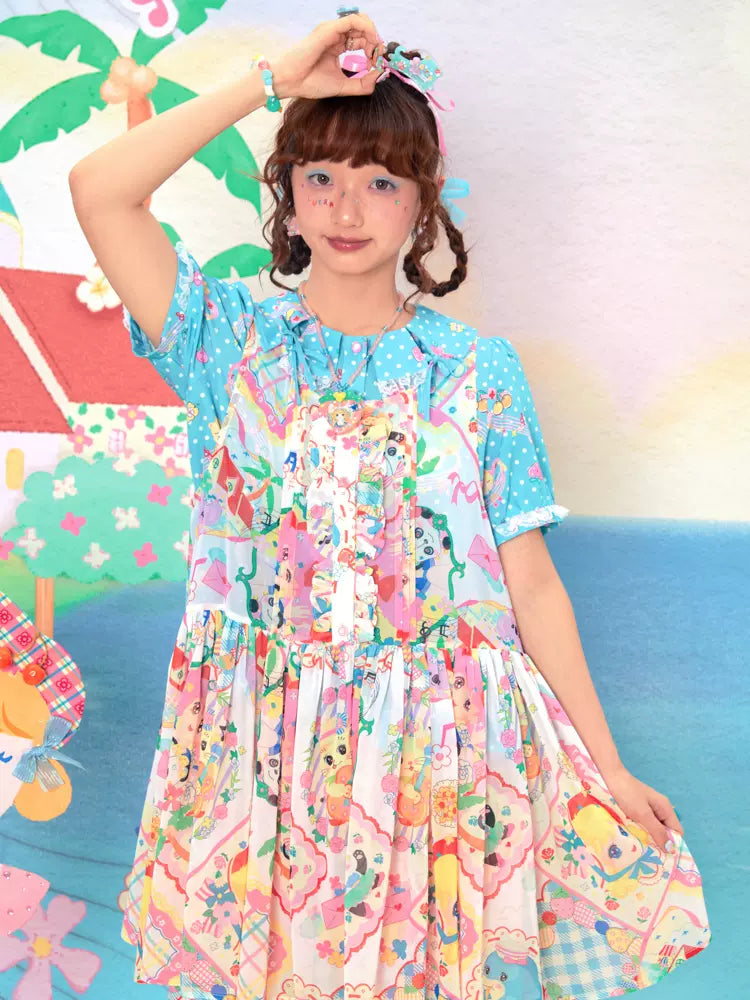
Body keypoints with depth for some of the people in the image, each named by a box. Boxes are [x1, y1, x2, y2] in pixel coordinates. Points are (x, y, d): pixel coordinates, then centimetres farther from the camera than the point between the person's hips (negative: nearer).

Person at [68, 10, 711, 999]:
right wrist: (273, 80, -9)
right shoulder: (234, 340, 1)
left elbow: (532, 585, -1)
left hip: (438, 756, 0)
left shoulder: (478, 369, 0)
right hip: (263, 756, 1)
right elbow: (99, 188, -12)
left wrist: (608, 769, -1)